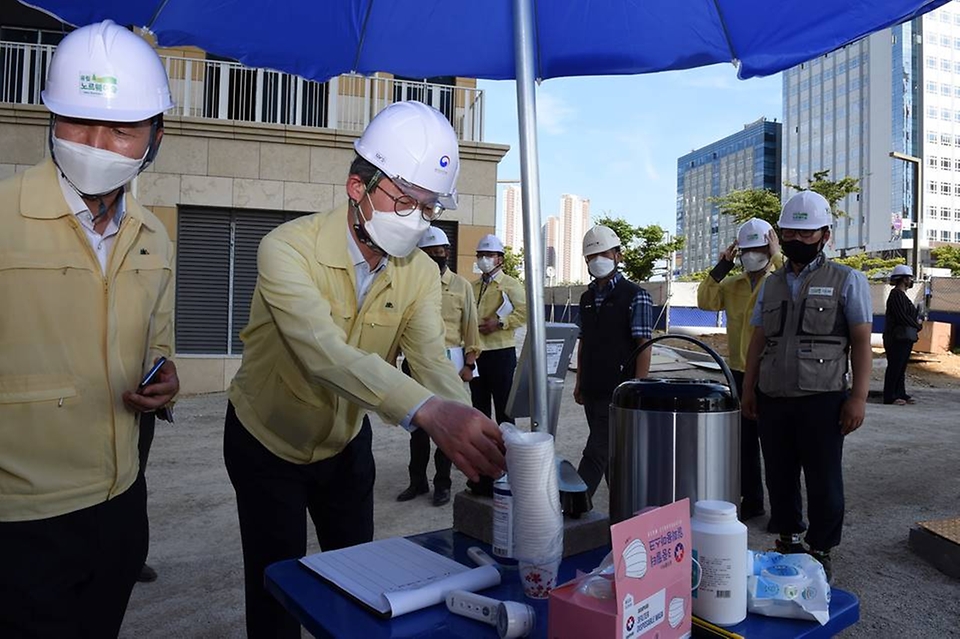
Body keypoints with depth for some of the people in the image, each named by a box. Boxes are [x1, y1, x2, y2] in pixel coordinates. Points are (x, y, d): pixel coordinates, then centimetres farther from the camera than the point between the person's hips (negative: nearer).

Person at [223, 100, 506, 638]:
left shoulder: (421, 273, -13)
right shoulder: (289, 249, -29)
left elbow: (433, 365, -24)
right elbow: (325, 351, -44)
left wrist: (473, 430, -45)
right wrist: (428, 411, -59)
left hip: (347, 444, 4)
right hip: (266, 444, -4)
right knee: (276, 595, 6)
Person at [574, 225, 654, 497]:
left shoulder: (635, 296, -7)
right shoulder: (587, 297, 12)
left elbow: (643, 346, -11)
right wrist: (579, 383, 14)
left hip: (618, 392, -7)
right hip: (592, 391, 7)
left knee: (596, 452, -8)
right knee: (610, 454, 14)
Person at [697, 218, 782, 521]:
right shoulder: (732, 285, 10)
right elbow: (705, 301, -3)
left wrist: (777, 259, -21)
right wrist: (723, 265, -6)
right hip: (739, 372, 5)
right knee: (744, 440, 14)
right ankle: (752, 501, 28)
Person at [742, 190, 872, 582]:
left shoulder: (847, 280, 2)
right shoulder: (771, 284, 14)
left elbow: (861, 342, -2)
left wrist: (858, 396, -9)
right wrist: (749, 388, 9)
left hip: (822, 400, -4)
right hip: (773, 399, 4)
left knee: (824, 480, 6)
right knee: (779, 477, 12)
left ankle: (821, 551, 21)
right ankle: (788, 541, 29)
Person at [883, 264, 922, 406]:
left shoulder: (902, 295, 19)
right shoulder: (896, 294, -12)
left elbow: (910, 315, 19)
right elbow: (902, 316, -18)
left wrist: (917, 322, -1)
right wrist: (917, 325, -5)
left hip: (906, 338, 10)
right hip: (897, 337, -10)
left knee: (901, 368, 12)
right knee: (894, 367, -6)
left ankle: (900, 394, 18)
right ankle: (889, 397, -2)